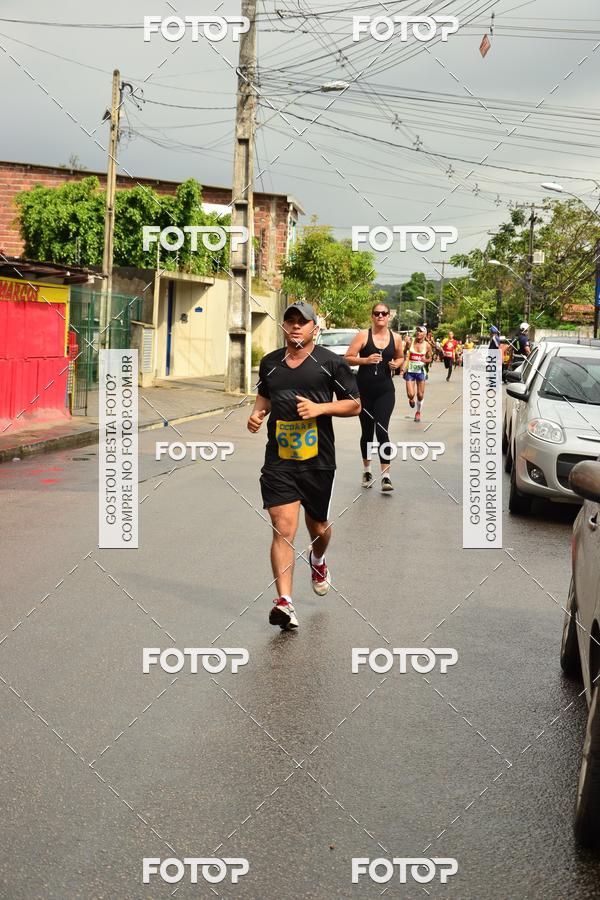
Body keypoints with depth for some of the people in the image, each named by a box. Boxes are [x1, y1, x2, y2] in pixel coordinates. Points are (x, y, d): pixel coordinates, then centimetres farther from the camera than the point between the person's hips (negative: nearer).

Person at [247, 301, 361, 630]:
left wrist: (320, 407, -14)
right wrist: (257, 413, 8)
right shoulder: (269, 362, 11)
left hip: (318, 460, -1)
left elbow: (354, 405, 2)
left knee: (317, 526, 16)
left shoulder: (330, 362, -1)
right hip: (278, 460, 1)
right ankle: (284, 602, -16)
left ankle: (318, 561, 52)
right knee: (283, 528, -12)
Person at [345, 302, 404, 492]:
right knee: (367, 432, 11)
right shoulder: (363, 336, -4)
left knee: (382, 431, -12)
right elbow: (348, 358, -6)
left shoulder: (395, 338, 3)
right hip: (364, 390, 0)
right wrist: (365, 360, -22)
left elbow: (400, 357, 20)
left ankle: (386, 476, -12)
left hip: (385, 391, 0)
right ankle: (367, 471, 30)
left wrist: (397, 364, -3)